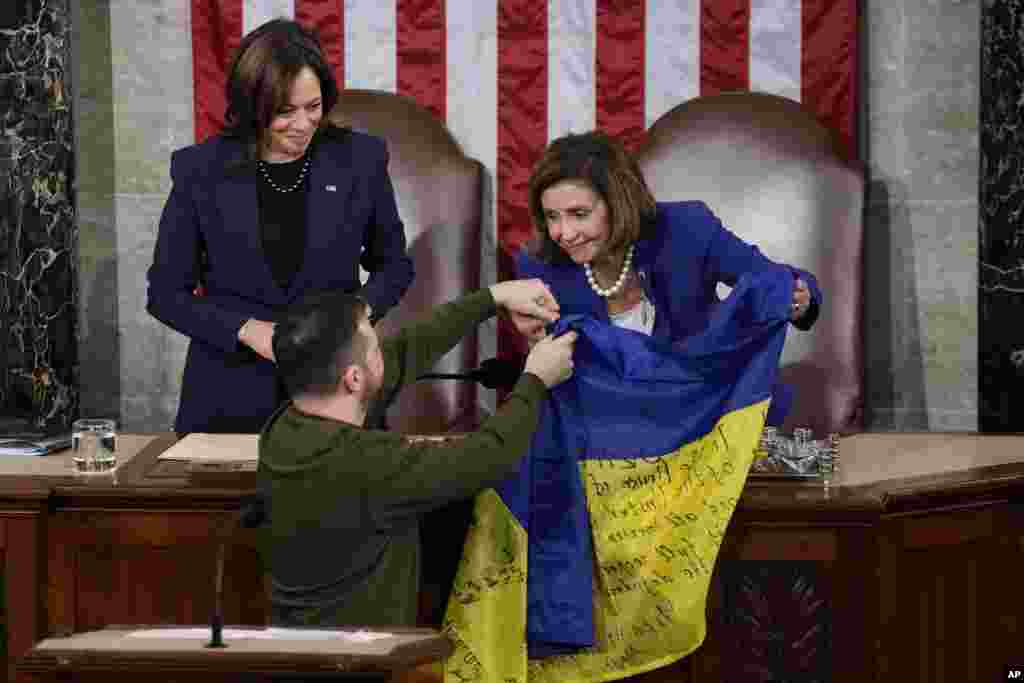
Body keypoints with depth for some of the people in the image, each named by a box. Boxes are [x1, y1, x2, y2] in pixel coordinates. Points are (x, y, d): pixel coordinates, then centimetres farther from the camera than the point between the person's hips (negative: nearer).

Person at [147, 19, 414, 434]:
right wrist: (247, 330, -15)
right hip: (232, 396, 0)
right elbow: (166, 293, 0)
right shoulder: (200, 170, -5)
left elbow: (393, 263, 10)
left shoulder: (360, 159, -3)